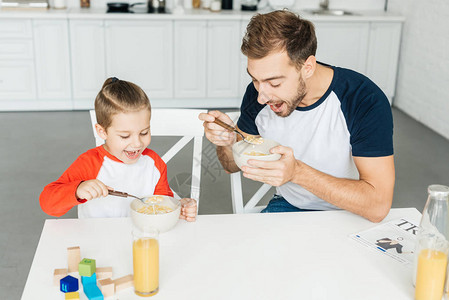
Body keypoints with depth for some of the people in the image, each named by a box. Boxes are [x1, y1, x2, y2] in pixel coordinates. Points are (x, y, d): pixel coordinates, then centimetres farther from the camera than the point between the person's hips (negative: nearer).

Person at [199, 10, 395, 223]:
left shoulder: (366, 101, -24)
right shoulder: (257, 95, -9)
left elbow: (378, 206, -28)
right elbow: (233, 166, 5)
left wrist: (297, 172, -38)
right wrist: (227, 142, -19)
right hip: (286, 206, 2)